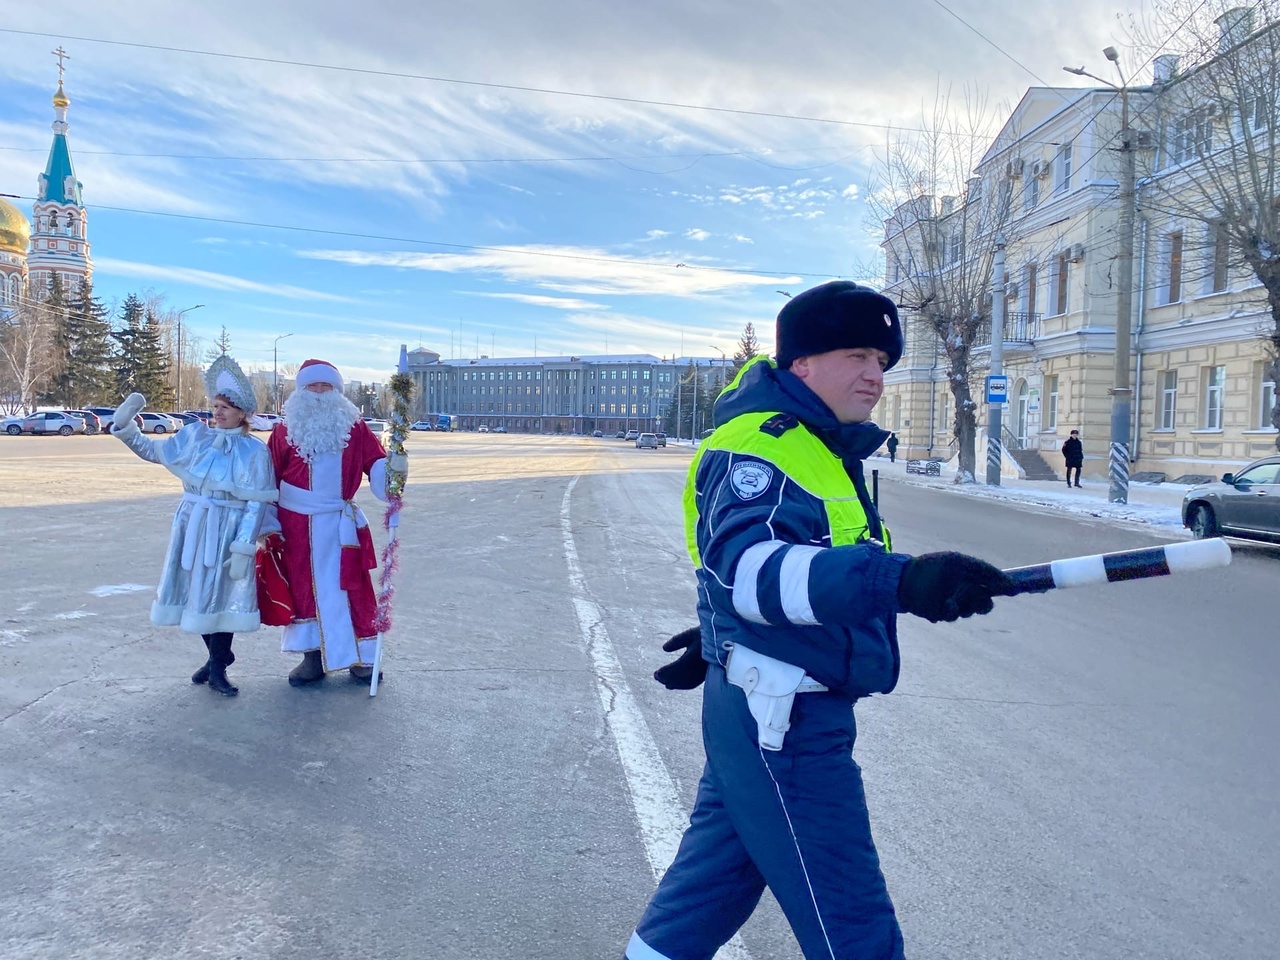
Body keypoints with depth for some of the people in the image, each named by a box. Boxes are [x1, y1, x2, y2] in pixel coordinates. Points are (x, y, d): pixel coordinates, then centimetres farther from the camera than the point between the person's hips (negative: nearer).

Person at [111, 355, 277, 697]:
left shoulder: (255, 451, -7)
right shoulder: (195, 435, 5)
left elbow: (257, 505, -10)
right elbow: (152, 451, 16)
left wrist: (244, 549, -14)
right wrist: (126, 427, 1)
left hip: (228, 532, -4)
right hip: (192, 527, 4)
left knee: (221, 594, 0)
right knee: (197, 593, 10)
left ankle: (218, 669, 12)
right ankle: (216, 657, 27)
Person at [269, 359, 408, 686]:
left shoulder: (354, 428, 1)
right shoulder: (285, 431, 1)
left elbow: (377, 465, -4)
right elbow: (269, 481, 4)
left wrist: (394, 465, -27)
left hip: (341, 525, 0)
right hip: (298, 526, 1)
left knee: (351, 589, 3)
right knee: (305, 589, 8)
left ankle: (362, 658, 14)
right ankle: (313, 657, 20)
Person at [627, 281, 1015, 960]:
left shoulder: (822, 449, 15)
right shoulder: (759, 443, -18)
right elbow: (748, 566, -36)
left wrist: (722, 632, 34)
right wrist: (898, 579, -48)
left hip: (759, 714, 10)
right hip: (782, 724, -10)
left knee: (710, 883, 21)